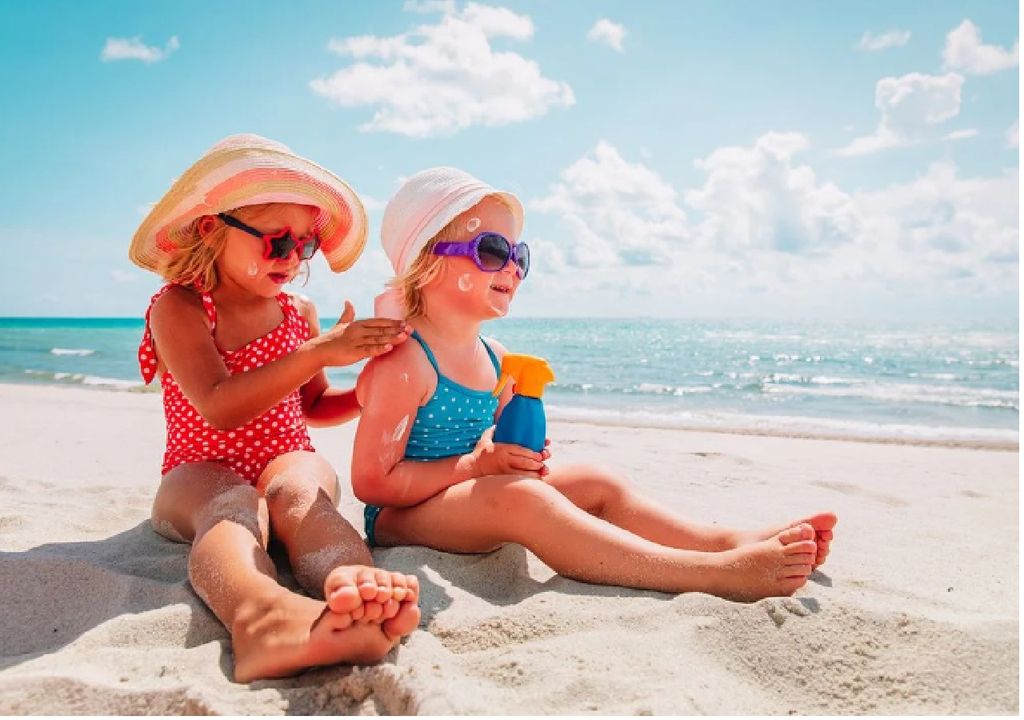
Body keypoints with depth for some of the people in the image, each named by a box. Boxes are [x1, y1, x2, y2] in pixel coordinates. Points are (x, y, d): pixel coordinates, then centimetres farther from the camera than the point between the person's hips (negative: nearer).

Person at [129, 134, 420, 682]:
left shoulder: (299, 312, 10)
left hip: (287, 461, 3)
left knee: (298, 487, -34)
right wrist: (319, 352, -29)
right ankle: (262, 614, -72)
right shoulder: (178, 307, -7)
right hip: (202, 473, -3)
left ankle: (354, 582, -67)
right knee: (233, 504, -39)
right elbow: (219, 410, -22)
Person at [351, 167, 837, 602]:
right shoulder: (404, 363, -19)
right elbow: (372, 481, -21)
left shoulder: (495, 359, 7)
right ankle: (718, 574, -40)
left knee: (593, 483, -3)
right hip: (398, 520, -9)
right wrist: (477, 466, -22)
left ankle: (731, 541, -11)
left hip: (467, 501, 9)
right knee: (519, 498, -34)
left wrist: (519, 453, -5)